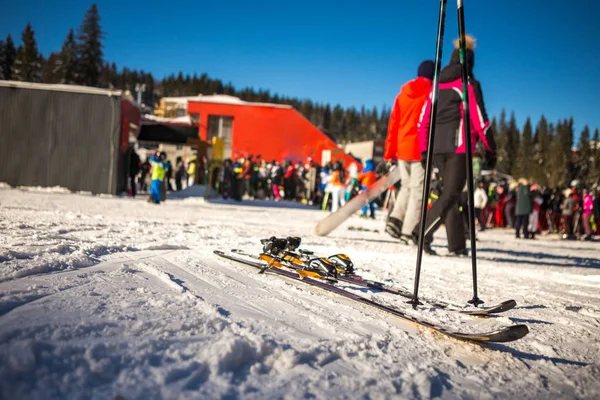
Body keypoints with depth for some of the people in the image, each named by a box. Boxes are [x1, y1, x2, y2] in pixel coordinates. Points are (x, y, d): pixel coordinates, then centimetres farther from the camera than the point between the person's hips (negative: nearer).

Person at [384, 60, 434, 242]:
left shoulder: (403, 94, 12)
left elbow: (393, 122, 10)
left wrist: (389, 151, 13)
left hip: (402, 148, 5)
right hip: (422, 149, -5)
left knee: (407, 185, 19)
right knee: (418, 190, 0)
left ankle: (395, 217, 1)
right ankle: (408, 231, -3)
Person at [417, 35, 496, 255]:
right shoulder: (469, 84, -3)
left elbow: (424, 119, 12)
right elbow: (480, 120, -7)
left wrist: (424, 150, 15)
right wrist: (491, 150, 0)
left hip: (436, 146, 6)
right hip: (459, 146, -6)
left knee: (450, 192, 11)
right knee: (452, 193, -5)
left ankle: (457, 245, 12)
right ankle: (423, 233, -20)